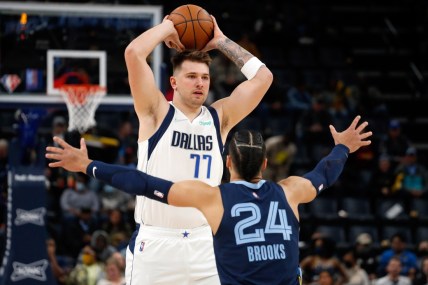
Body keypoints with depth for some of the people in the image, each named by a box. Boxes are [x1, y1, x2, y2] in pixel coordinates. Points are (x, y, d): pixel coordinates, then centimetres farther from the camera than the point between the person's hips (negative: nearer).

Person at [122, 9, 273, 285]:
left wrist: (221, 41, 11)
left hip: (205, 244, 3)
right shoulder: (156, 113, 0)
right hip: (155, 242, -3)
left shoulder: (219, 118, 10)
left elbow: (262, 76, 7)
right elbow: (134, 53, -12)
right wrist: (168, 27, 4)